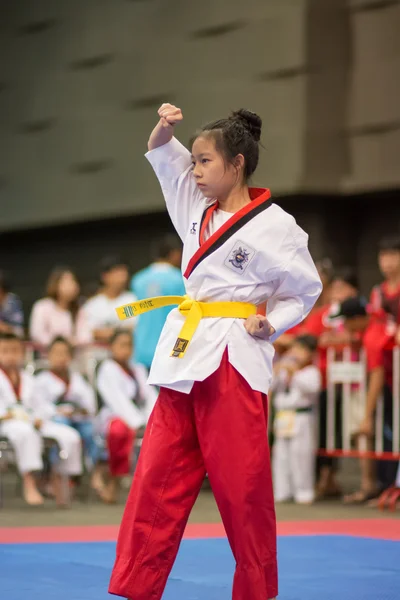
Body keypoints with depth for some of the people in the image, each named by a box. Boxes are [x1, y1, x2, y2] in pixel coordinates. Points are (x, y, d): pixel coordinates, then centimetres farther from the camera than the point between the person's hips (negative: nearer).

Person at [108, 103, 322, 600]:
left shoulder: (273, 227, -7)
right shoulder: (198, 209, 11)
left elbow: (305, 289, 1)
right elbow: (166, 159, 19)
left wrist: (270, 324, -12)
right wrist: (164, 131, -1)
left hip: (234, 359, -7)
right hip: (186, 354, 7)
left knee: (242, 487, 0)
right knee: (157, 479, 5)